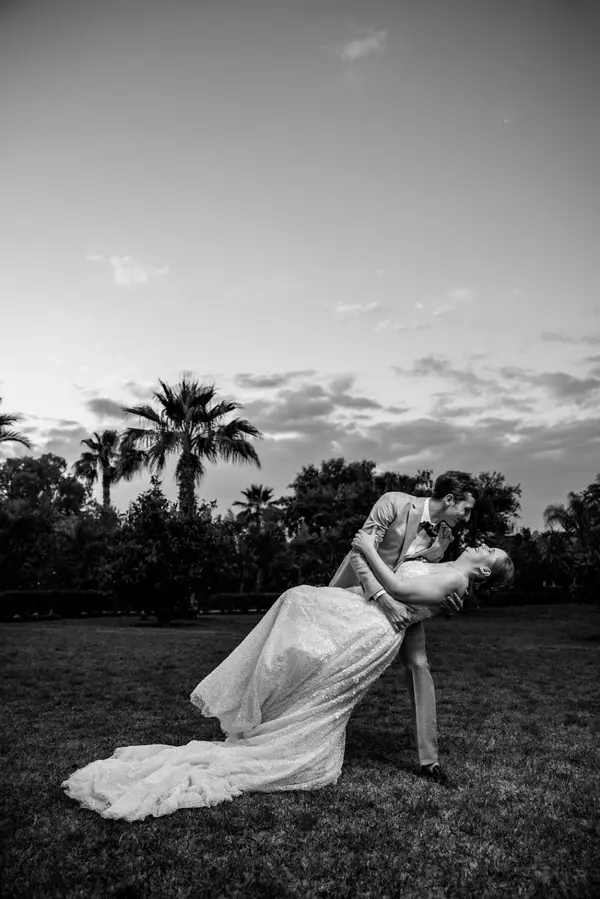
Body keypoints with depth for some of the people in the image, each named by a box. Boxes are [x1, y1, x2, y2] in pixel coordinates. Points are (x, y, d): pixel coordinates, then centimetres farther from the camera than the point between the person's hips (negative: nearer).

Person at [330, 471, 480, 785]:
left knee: (418, 666, -10)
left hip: (401, 601, 3)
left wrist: (445, 599, -16)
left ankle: (429, 760, 1)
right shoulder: (394, 503, -27)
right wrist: (383, 598, -41)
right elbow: (360, 553, -31)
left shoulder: (445, 535, -9)